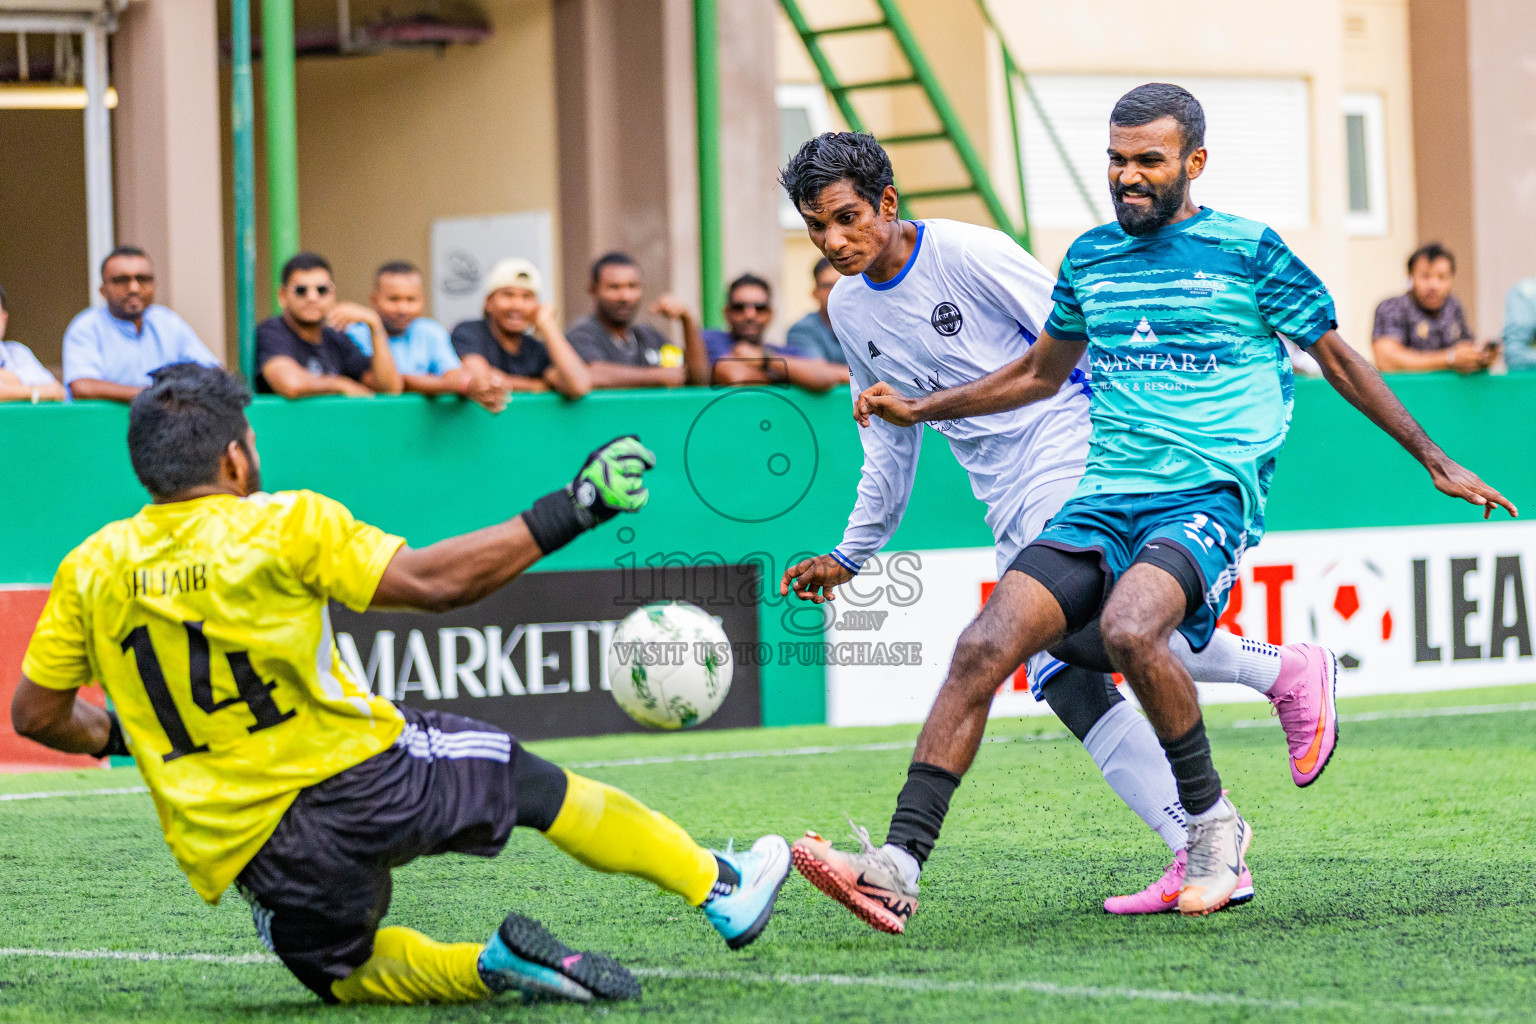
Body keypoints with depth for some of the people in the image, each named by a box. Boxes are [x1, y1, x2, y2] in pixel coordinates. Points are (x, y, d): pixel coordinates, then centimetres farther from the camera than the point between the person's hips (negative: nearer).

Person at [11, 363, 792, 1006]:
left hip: (243, 853, 3)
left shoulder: (90, 569, 3)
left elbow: (35, 714, 10)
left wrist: (119, 738, 30)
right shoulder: (285, 526, -8)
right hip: (359, 775, -2)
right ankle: (718, 887, 30)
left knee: (341, 970, 27)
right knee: (533, 783, 21)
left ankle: (487, 967, -1)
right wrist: (568, 512, -8)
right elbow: (431, 581, -14)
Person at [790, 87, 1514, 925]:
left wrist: (1435, 462, 16)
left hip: (1206, 501, -5)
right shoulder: (1090, 258, 16)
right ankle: (900, 860, -21)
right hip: (1102, 504, 5)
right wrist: (919, 408, 26)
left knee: (1129, 628, -35)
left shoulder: (1249, 251, 2)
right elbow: (1041, 372, 32)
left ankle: (1212, 821, -12)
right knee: (982, 648, -17)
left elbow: (1336, 360, 12)